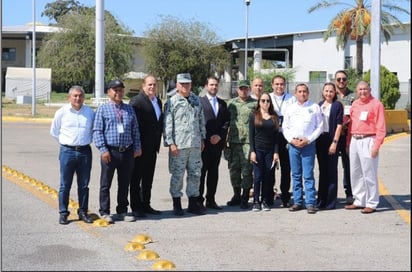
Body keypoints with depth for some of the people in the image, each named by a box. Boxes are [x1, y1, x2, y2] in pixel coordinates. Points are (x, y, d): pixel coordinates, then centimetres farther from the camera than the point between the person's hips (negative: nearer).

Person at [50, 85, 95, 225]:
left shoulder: (90, 112, 5)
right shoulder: (62, 112, 0)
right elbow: (54, 132, 10)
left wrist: (86, 141, 11)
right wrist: (66, 142, 9)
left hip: (85, 152, 2)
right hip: (67, 151, -2)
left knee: (84, 185, 7)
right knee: (65, 185, 1)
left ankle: (83, 212, 17)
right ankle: (63, 213, 9)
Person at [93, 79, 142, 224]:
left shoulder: (129, 109, 13)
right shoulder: (103, 109, 0)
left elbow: (135, 130, 15)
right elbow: (97, 131, -5)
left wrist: (137, 147, 7)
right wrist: (103, 149, -12)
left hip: (127, 151, 4)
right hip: (110, 152, -4)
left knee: (124, 184, 12)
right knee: (106, 184, 3)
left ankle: (122, 211, 22)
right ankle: (105, 212, 12)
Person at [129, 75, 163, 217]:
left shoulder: (158, 101, 14)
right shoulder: (136, 101, -11)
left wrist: (158, 142, 12)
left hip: (152, 147, 8)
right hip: (140, 147, -7)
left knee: (148, 178, 14)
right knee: (136, 178, 2)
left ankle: (146, 205, 23)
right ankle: (136, 207, 8)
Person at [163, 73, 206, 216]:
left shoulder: (196, 100, 13)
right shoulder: (172, 102, -2)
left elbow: (201, 120, 18)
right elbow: (168, 124, -5)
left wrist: (202, 138, 15)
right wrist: (170, 143, -10)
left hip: (195, 144, 5)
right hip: (178, 145, -5)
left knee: (195, 173, 9)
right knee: (177, 174, 1)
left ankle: (193, 202, 18)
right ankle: (176, 203, 11)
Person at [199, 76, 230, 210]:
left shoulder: (222, 103, 16)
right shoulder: (199, 102, 0)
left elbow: (226, 122, 11)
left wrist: (220, 136, -4)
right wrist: (208, 138, -10)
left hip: (218, 142, 5)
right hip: (204, 143, -5)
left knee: (214, 171, 8)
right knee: (201, 171, -4)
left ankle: (210, 200, 13)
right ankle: (199, 200, 2)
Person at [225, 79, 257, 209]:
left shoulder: (255, 104, 4)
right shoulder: (231, 103, 13)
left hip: (248, 141, -3)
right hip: (233, 141, 3)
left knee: (247, 170, -3)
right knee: (234, 169, 8)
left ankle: (245, 198, 6)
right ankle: (236, 195, 22)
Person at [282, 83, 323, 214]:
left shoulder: (314, 107, 4)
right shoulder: (290, 109, 12)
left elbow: (319, 127, 1)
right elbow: (285, 127, 13)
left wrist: (308, 140, -9)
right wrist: (291, 139, -4)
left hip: (308, 144, -3)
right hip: (293, 145, 3)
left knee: (308, 175, -6)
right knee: (296, 175, 7)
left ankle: (310, 203, -3)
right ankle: (297, 202, 13)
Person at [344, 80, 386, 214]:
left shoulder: (376, 104, -5)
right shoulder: (354, 104, 15)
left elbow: (381, 127, -10)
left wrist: (376, 145, -16)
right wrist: (348, 143, 14)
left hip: (367, 141, -7)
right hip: (354, 141, 7)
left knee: (369, 174, -5)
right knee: (355, 173, 11)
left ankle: (371, 204, 3)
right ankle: (359, 201, 22)